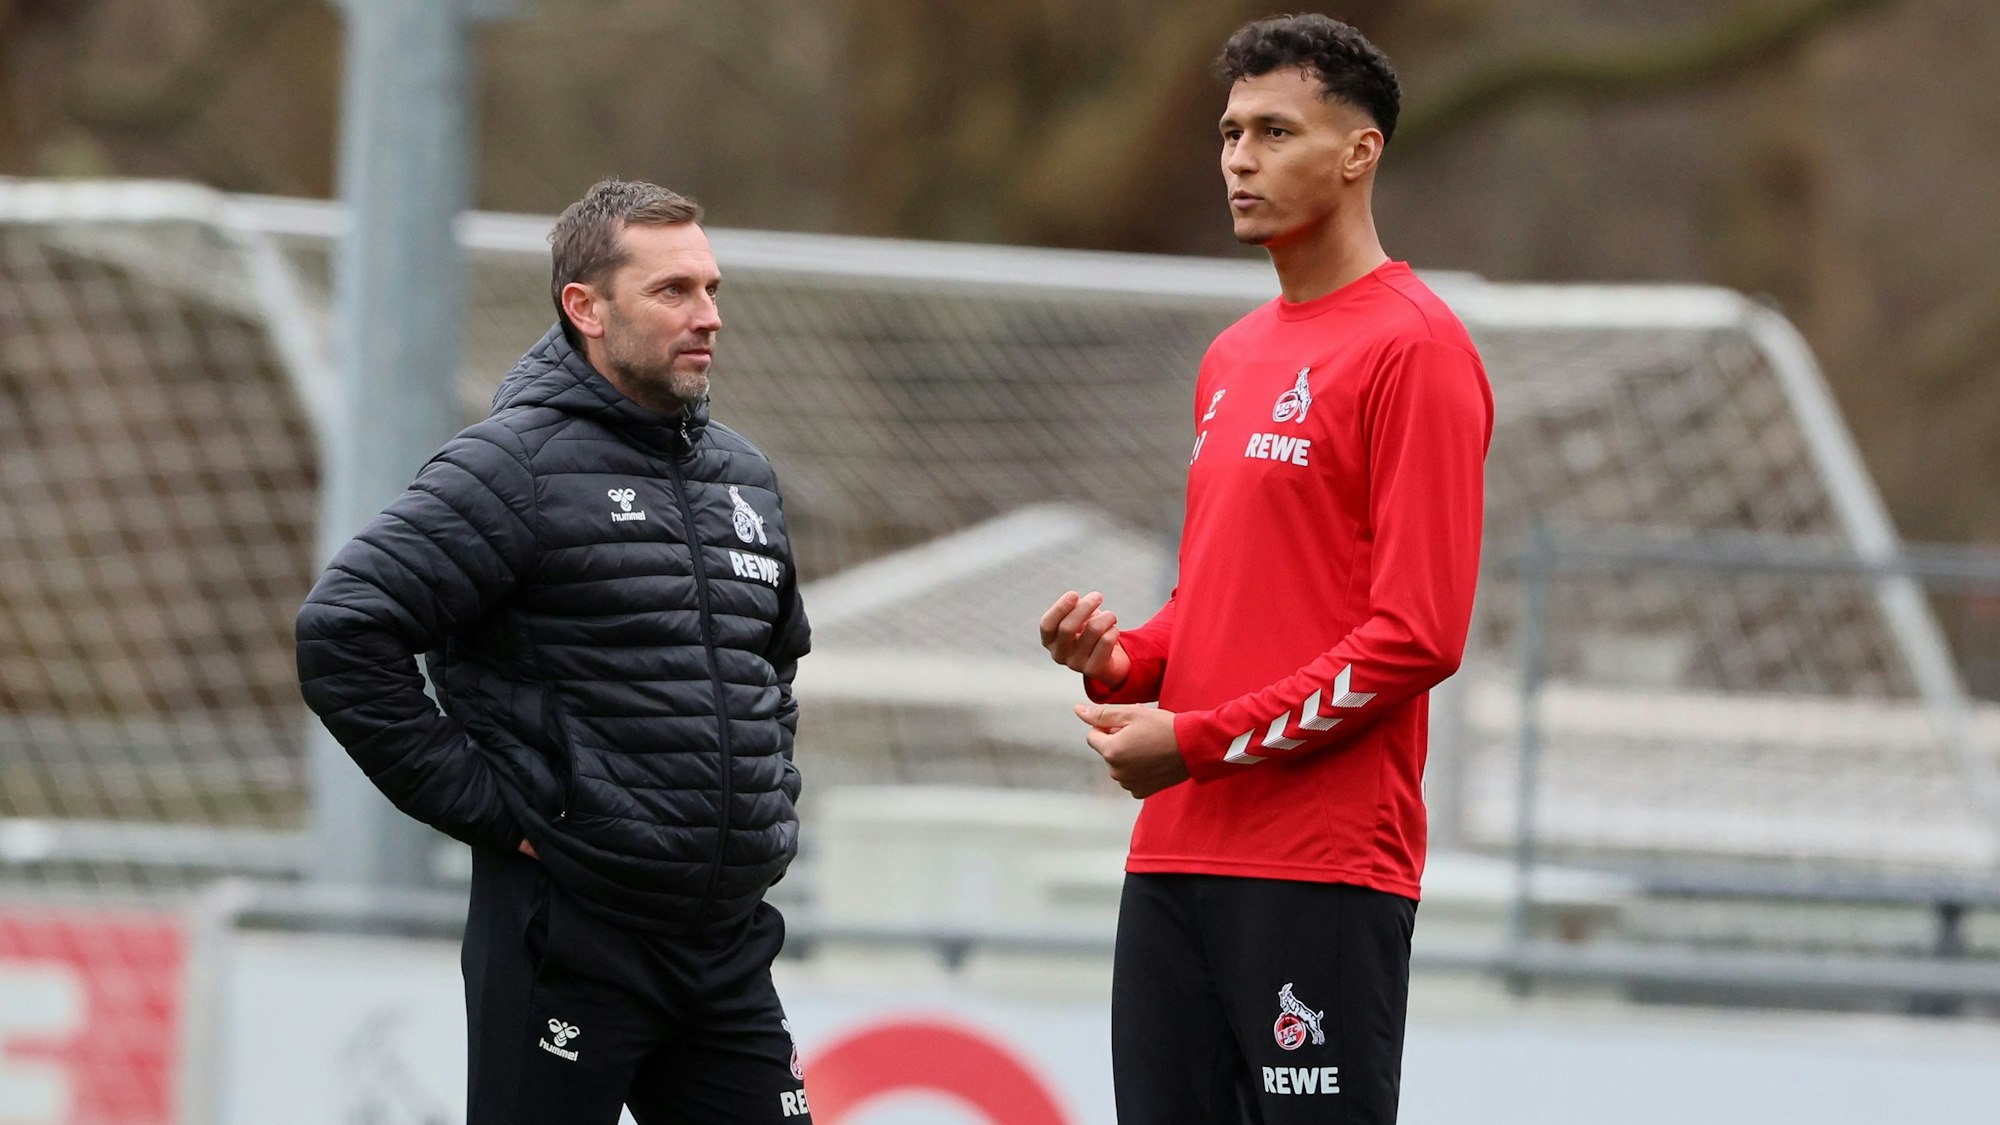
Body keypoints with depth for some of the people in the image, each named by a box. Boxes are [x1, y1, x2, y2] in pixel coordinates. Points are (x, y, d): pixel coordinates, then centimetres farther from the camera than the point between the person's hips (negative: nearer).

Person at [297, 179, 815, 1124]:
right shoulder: (517, 465, -9)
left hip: (728, 943, 7)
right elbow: (343, 634, -16)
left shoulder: (744, 477, 15)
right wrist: (479, 803, -14)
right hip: (568, 938, -7)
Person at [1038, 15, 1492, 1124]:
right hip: (1176, 856, 8)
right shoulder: (1232, 358, 19)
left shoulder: (1413, 347, -9)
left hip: (1324, 866, -8)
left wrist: (1200, 742, -14)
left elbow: (1417, 634, -15)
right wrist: (1123, 660, 5)